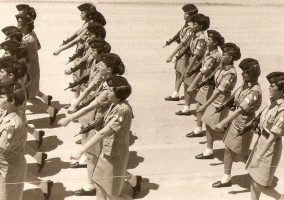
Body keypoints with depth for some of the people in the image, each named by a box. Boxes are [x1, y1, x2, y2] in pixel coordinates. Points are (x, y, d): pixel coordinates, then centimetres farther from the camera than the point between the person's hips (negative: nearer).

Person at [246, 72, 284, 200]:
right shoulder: (272, 101, -2)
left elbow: (273, 137, -24)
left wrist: (258, 157, -22)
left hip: (270, 147, -8)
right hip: (261, 140, 8)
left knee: (260, 185, 4)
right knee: (254, 179, 17)